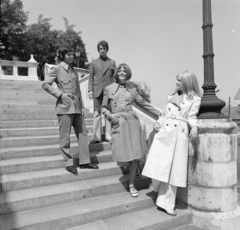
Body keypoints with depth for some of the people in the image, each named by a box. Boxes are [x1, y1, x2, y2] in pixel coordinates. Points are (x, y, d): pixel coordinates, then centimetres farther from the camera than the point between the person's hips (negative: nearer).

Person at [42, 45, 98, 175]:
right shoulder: (56, 69, 0)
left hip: (76, 107, 7)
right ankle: (68, 163, 14)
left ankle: (84, 161, 16)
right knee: (65, 136, 0)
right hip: (64, 106, -6)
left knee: (83, 133, 7)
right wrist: (60, 94, -13)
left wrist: (82, 107, 12)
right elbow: (45, 85, -4)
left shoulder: (74, 71, 17)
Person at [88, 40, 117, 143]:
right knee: (97, 113, 1)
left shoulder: (112, 62, 10)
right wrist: (90, 90, -2)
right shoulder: (94, 63, 11)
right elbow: (91, 77, 9)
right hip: (97, 91, 0)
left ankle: (108, 135, 11)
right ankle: (96, 136, 8)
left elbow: (115, 77, 7)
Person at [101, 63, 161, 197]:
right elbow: (104, 108, 11)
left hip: (132, 122, 2)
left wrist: (159, 113, 11)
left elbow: (143, 103, 14)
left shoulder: (132, 88, 12)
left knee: (134, 154, 0)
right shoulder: (109, 89, 7)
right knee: (123, 154, -5)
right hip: (118, 124, -1)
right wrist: (110, 116, -9)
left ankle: (132, 185, 15)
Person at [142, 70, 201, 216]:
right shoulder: (173, 96, 20)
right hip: (165, 131, 4)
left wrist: (194, 128, -22)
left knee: (173, 169, 1)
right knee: (158, 164, 0)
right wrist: (158, 122, 2)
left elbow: (192, 117, -3)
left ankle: (166, 203, 13)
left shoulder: (195, 99, 6)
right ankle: (159, 189, 30)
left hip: (179, 134, -3)